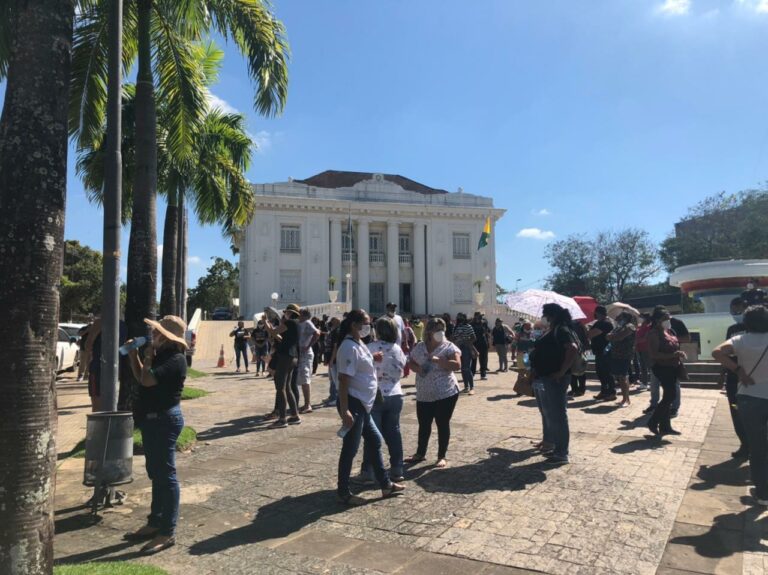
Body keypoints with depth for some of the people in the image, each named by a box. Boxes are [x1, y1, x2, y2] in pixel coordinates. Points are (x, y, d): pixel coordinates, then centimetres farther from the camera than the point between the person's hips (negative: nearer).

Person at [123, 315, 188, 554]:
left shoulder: (175, 359, -19)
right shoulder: (162, 355, 11)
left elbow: (147, 380, -28)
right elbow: (140, 377, 20)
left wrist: (147, 357, -12)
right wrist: (133, 354, 9)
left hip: (164, 421, -11)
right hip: (153, 419, 11)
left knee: (166, 475, -4)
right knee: (156, 474, 18)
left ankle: (167, 532, 4)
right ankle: (155, 523, 30)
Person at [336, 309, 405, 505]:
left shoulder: (358, 344, 10)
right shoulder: (349, 347, -20)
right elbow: (343, 380, -24)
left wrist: (373, 358, 8)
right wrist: (344, 411, -27)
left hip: (363, 404, 10)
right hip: (353, 404, -10)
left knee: (374, 441, 17)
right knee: (350, 449, 1)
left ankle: (385, 484, 29)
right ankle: (343, 493, 14)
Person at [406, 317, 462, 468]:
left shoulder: (449, 347, -7)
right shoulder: (419, 347, 5)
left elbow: (457, 365, -18)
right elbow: (411, 363, 13)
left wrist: (437, 360, -26)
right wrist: (417, 368, -9)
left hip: (445, 393, -4)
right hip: (424, 395, 4)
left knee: (443, 424, 5)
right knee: (423, 424, 15)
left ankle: (442, 456, 18)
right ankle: (420, 453, 31)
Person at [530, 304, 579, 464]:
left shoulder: (561, 330, -14)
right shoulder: (548, 332, 15)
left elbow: (573, 349, -28)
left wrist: (562, 372, -26)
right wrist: (535, 370, 13)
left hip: (553, 380, -10)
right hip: (542, 379, 10)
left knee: (557, 416, -5)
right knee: (547, 414, 21)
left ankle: (561, 454, 1)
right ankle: (549, 443, 35)